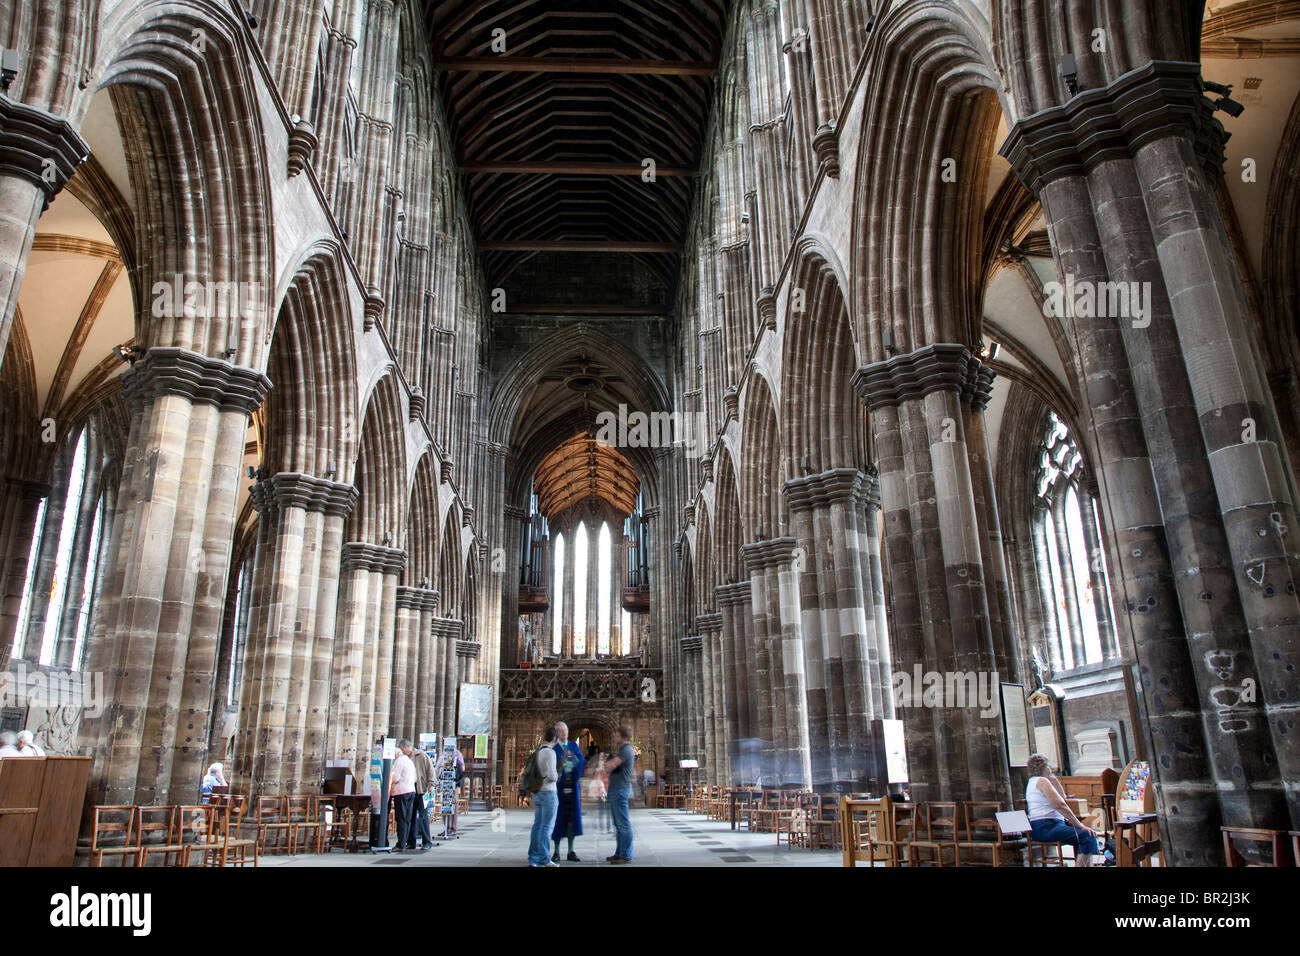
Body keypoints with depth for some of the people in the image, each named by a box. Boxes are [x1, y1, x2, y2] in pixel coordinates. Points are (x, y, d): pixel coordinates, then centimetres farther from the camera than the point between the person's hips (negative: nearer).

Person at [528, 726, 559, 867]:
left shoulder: (537, 751, 11)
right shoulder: (550, 752, -16)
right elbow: (551, 776, -21)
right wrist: (557, 776, -1)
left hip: (537, 793, 8)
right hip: (548, 793, -8)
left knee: (537, 826, 10)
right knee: (547, 826, -2)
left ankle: (533, 858, 12)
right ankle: (544, 859, 0)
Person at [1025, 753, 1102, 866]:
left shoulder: (1033, 781, 24)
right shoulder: (1041, 781, -9)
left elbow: (1063, 799, 22)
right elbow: (1060, 805, -17)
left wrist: (1054, 780, 18)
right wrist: (1081, 826, -15)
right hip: (1045, 827, -11)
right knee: (1087, 836, -21)